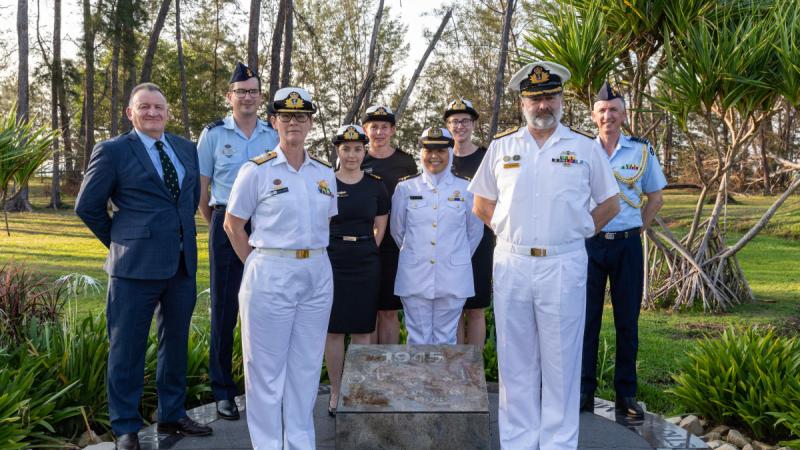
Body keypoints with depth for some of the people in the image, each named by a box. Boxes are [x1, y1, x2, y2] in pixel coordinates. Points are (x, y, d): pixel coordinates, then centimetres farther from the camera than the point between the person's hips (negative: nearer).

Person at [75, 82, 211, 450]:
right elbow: (87, 206, 1)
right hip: (137, 265, -5)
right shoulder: (112, 151, -4)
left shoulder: (186, 149, 11)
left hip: (183, 264, 6)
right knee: (127, 348, 4)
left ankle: (171, 416, 31)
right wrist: (120, 242, 4)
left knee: (176, 342, 16)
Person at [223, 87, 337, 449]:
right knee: (267, 368, 4)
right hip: (271, 274, -4)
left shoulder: (325, 173, 9)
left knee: (306, 366, 12)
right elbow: (232, 225, 0)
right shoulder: (256, 170, -4)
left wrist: (313, 255, 11)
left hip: (317, 274, 4)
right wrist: (257, 264, 0)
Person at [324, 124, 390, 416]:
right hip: (332, 263, -1)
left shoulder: (375, 185, 6)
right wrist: (326, 253, 1)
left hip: (366, 265, 2)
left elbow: (380, 227, 13)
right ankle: (336, 393, 16)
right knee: (334, 330, 3)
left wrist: (366, 251, 6)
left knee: (362, 331, 7)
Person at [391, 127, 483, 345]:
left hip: (452, 279, 0)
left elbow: (475, 230, 13)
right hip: (414, 277, 0)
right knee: (418, 339, 5)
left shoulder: (465, 188, 3)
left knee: (446, 339, 8)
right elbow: (397, 230, 14)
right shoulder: (405, 187, 3)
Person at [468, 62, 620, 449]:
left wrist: (578, 231, 4)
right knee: (516, 360, 8)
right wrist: (508, 231, 6)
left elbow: (609, 204, 12)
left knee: (561, 360, 3)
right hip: (511, 264, 2)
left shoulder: (585, 148, 4)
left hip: (563, 265, -1)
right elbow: (482, 203, 16)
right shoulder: (501, 147, 8)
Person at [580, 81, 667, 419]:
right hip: (590, 243, 0)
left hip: (627, 244, 0)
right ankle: (584, 392, 13)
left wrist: (636, 228, 5)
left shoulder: (642, 150, 5)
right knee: (587, 318, 3)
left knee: (628, 321, 5)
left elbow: (656, 197, 12)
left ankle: (626, 394, 15)